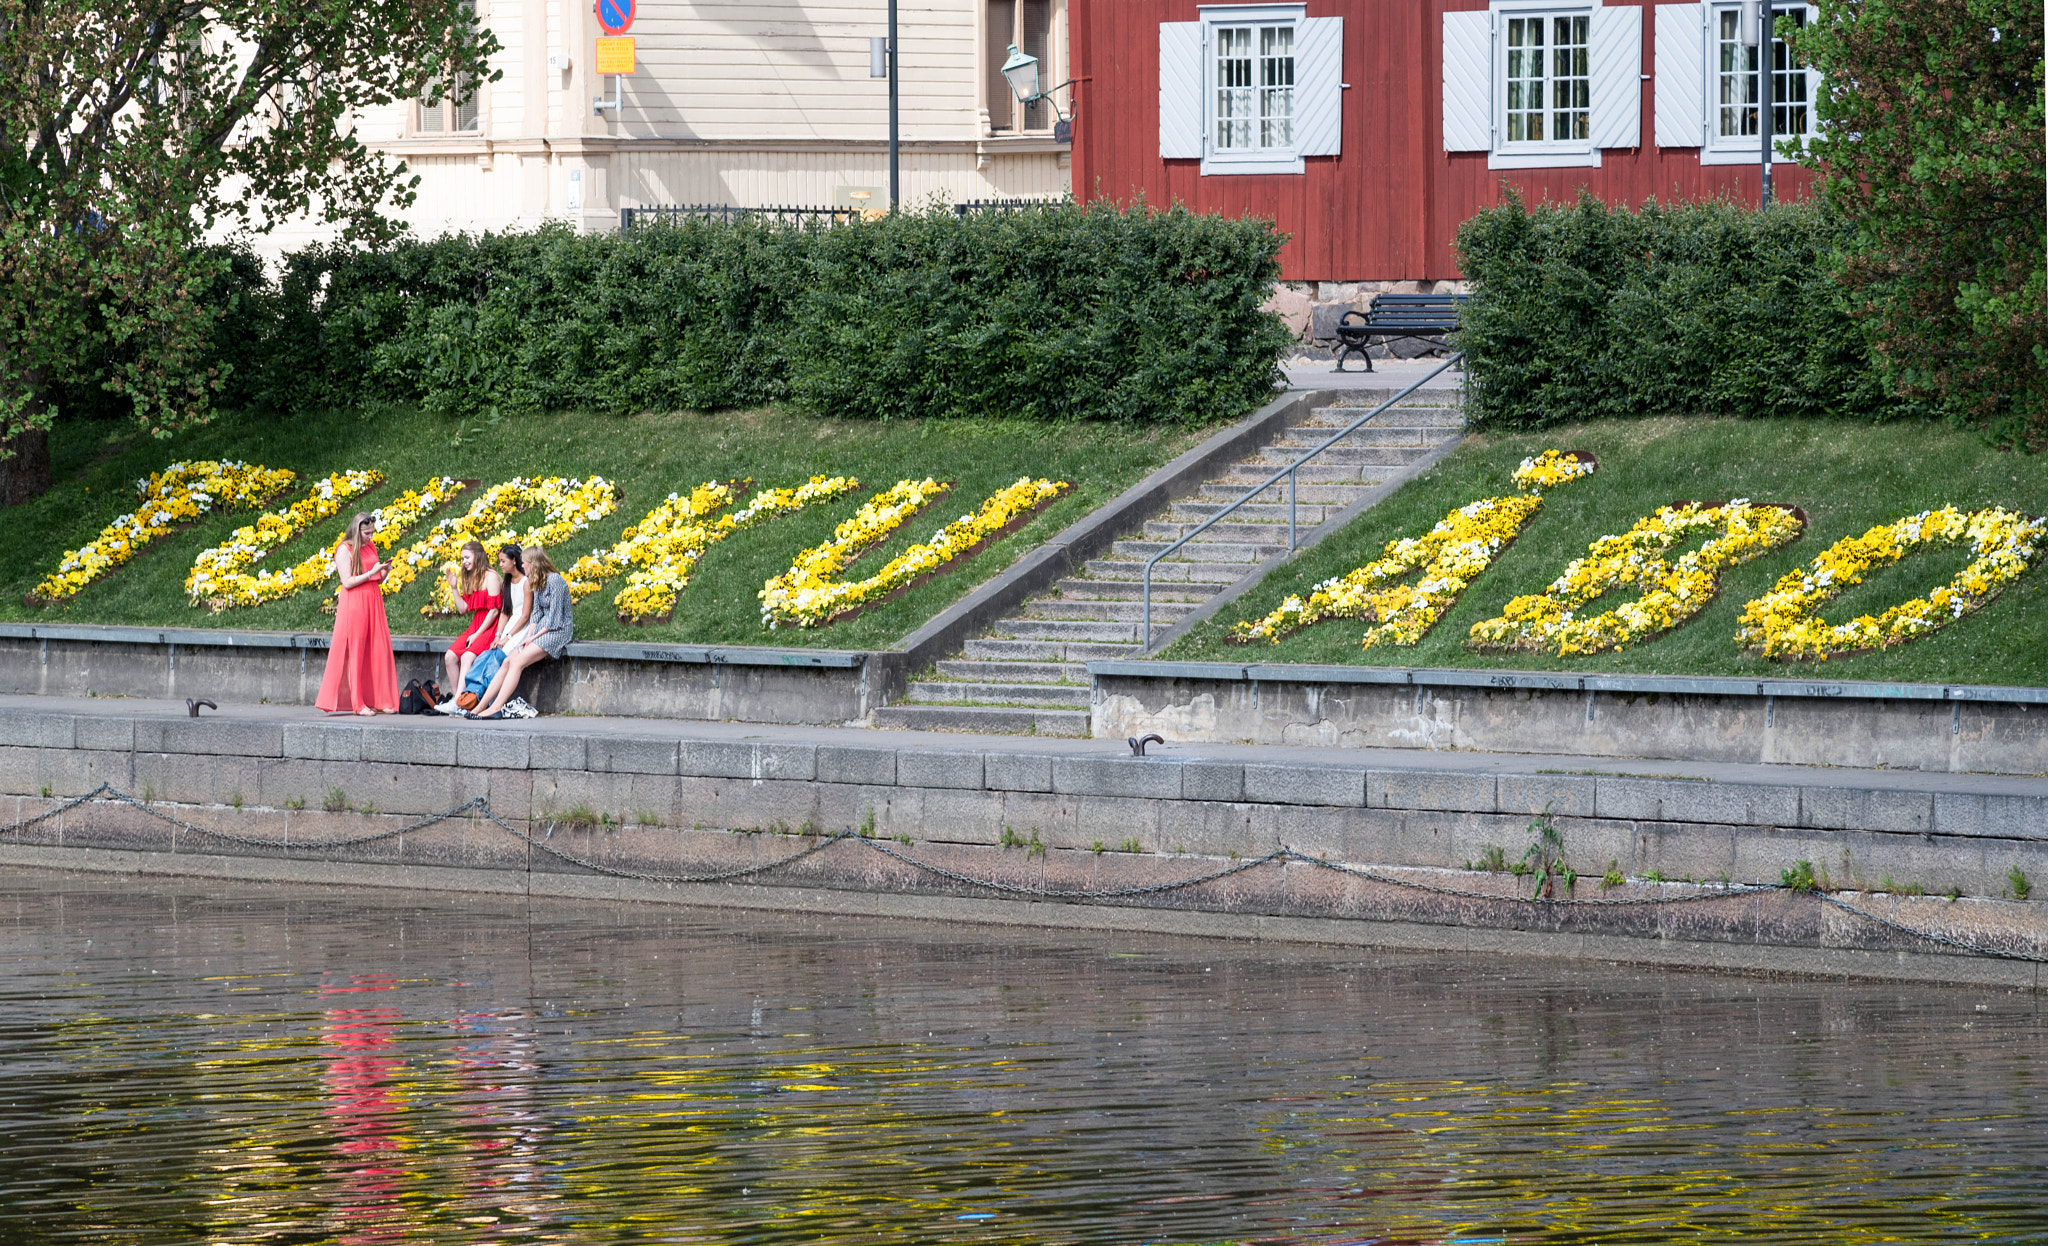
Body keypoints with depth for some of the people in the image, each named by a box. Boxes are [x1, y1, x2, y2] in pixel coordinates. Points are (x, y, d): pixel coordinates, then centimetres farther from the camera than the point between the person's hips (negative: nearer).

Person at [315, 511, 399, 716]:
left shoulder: (371, 547, 13)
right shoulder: (344, 550, -7)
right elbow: (347, 582, -14)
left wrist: (384, 573, -1)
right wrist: (371, 573, -16)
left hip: (373, 603, 6)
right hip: (353, 605, -6)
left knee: (379, 651, 2)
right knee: (355, 653, -3)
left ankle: (379, 701, 5)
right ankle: (357, 704, -1)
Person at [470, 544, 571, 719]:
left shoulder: (554, 580, -12)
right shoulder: (537, 582, 16)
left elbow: (555, 617, -16)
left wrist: (533, 637, -15)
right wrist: (529, 635, -1)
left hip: (557, 631, -9)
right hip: (541, 629, 9)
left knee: (518, 662, -25)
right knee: (508, 662, -10)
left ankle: (496, 708, -31)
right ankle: (481, 706, -16)